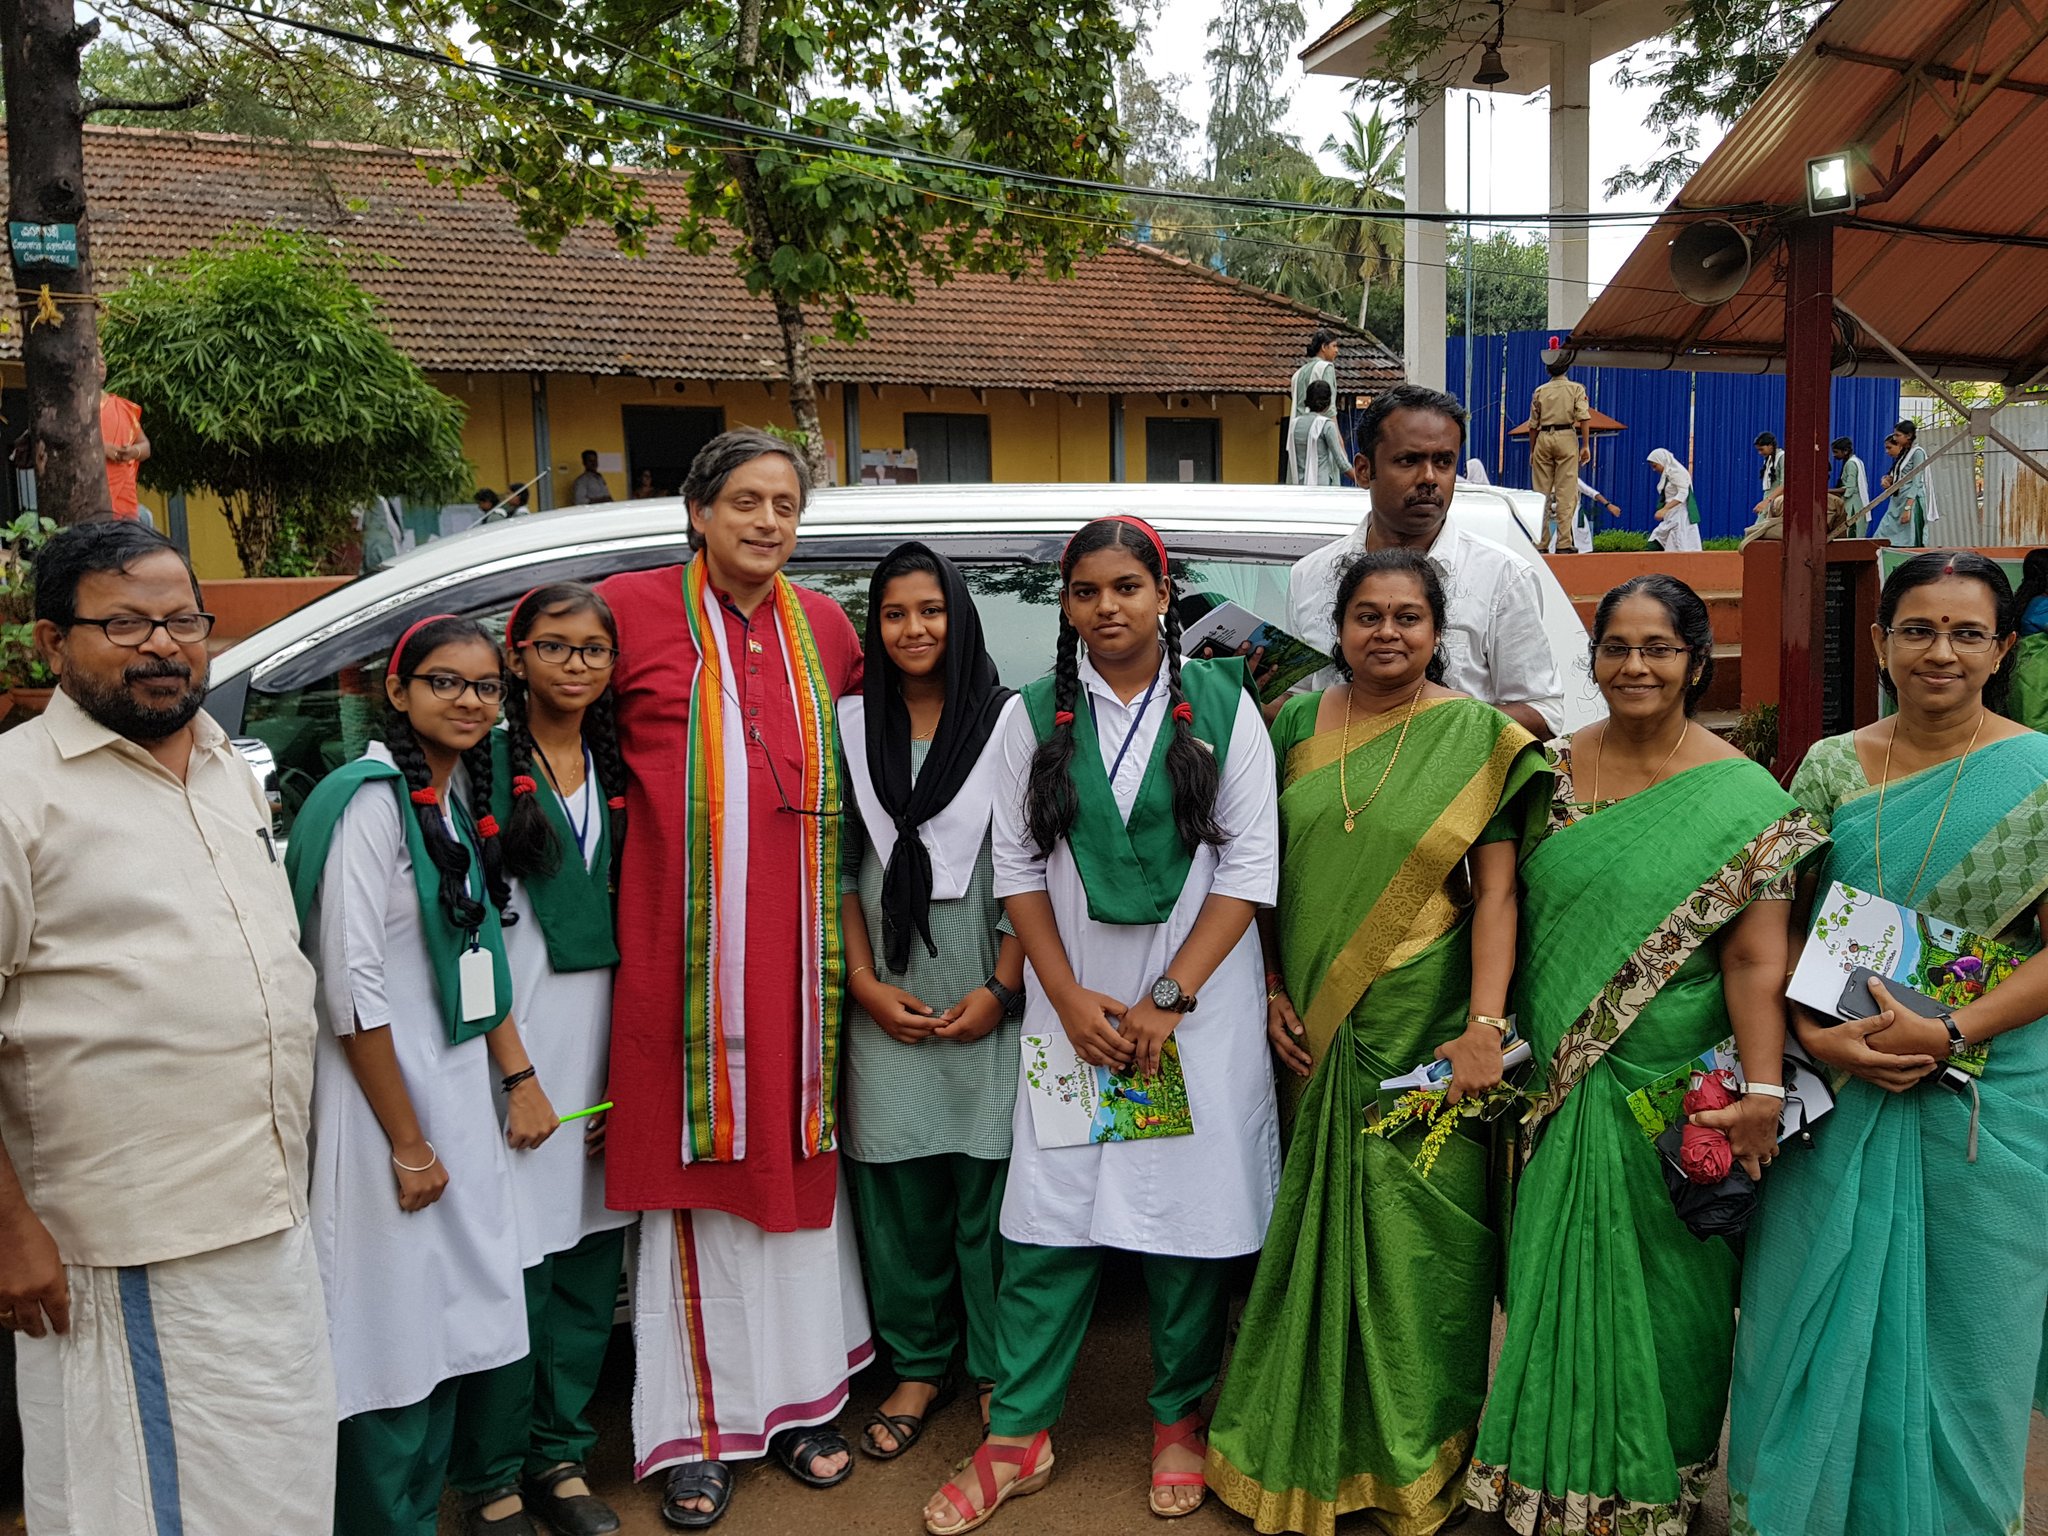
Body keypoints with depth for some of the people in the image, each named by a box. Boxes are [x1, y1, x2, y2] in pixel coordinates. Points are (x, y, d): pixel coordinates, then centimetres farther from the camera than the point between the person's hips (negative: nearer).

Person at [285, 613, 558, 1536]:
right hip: (385, 1101, -8)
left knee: (448, 1327, 16)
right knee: (394, 1339, 0)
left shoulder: (460, 800, 9)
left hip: (459, 1093, 8)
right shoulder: (368, 803, -16)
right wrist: (409, 1145, -15)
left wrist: (519, 1076, 9)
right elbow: (353, 989, -19)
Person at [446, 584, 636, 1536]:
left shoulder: (616, 772, 12)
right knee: (514, 1263, -2)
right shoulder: (484, 761, -4)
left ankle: (560, 1457, 25)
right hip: (513, 1027, -5)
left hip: (605, 1025, 5)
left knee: (590, 1260, 10)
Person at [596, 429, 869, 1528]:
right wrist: (647, 806, 0)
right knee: (695, 1175, 3)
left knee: (798, 1162, 12)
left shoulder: (824, 624, 9)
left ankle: (800, 1401, 28)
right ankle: (701, 1432, 18)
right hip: (684, 952, -4)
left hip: (797, 950, 4)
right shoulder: (632, 607, -4)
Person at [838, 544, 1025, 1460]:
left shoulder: (1008, 720, 0)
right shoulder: (850, 724, 7)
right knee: (897, 1182, 7)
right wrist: (865, 983, -2)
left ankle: (998, 1376, 18)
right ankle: (918, 1367, 23)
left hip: (986, 995, -2)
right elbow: (838, 865, 7)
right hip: (887, 997, 2)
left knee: (989, 1181, 2)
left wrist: (1002, 988, -8)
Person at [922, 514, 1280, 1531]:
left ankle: (1178, 1421, 24)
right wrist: (1070, 998, -6)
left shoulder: (1221, 705, 0)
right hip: (1071, 1001, 1)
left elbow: (1249, 867, -3)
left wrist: (1170, 1000, -10)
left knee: (1191, 1209, 5)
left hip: (1197, 1003, -1)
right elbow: (1017, 865, 4)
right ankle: (1017, 1436, 16)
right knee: (1048, 1218, 2)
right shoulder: (1037, 715, 5)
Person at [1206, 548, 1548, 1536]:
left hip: (1421, 1032, -3)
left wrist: (1484, 1025, -14)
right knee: (1311, 1225, 10)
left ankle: (1415, 1453, 23)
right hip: (1309, 1033, 3)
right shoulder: (1296, 725, 6)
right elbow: (1262, 874, 10)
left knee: (1413, 1230, 2)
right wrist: (1272, 992, 1)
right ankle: (1305, 1442, 29)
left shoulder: (1478, 738, -2)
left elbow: (1496, 893, -6)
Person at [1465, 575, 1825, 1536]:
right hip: (1560, 1083, 4)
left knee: (1659, 1278, 9)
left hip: (1670, 1086, -4)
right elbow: (1515, 910, 10)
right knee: (1557, 1269, 14)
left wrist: (1763, 1091, -20)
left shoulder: (1740, 796, -9)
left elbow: (1756, 957, -14)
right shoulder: (1556, 768, 3)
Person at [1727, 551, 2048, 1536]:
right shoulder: (1832, 767, 5)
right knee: (1813, 1311, 9)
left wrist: (1950, 1034, -18)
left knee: (1961, 1329, 9)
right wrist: (1811, 1035, -11)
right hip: (1840, 1087, 2)